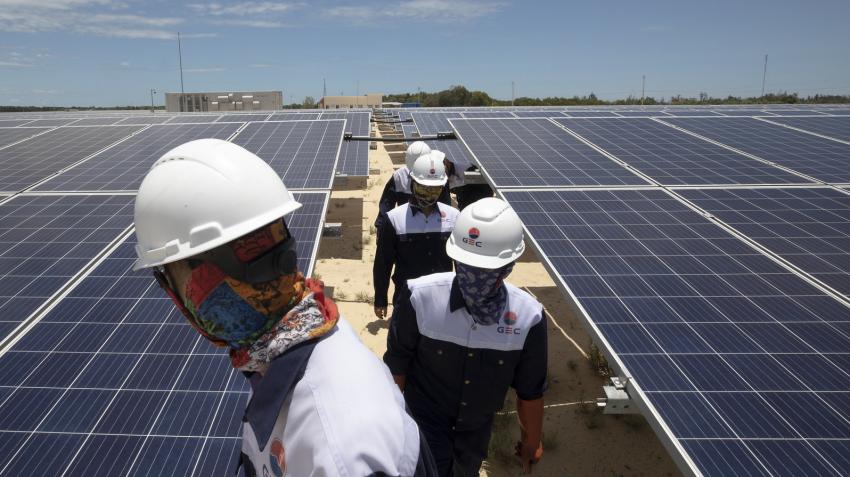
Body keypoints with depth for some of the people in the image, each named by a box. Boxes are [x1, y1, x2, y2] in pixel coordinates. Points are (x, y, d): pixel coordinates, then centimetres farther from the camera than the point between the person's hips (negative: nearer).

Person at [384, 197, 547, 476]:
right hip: (424, 421, -3)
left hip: (477, 427, 3)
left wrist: (531, 440, 4)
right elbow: (396, 366, -13)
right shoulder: (421, 298, -29)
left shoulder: (527, 317, -24)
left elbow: (530, 391, -8)